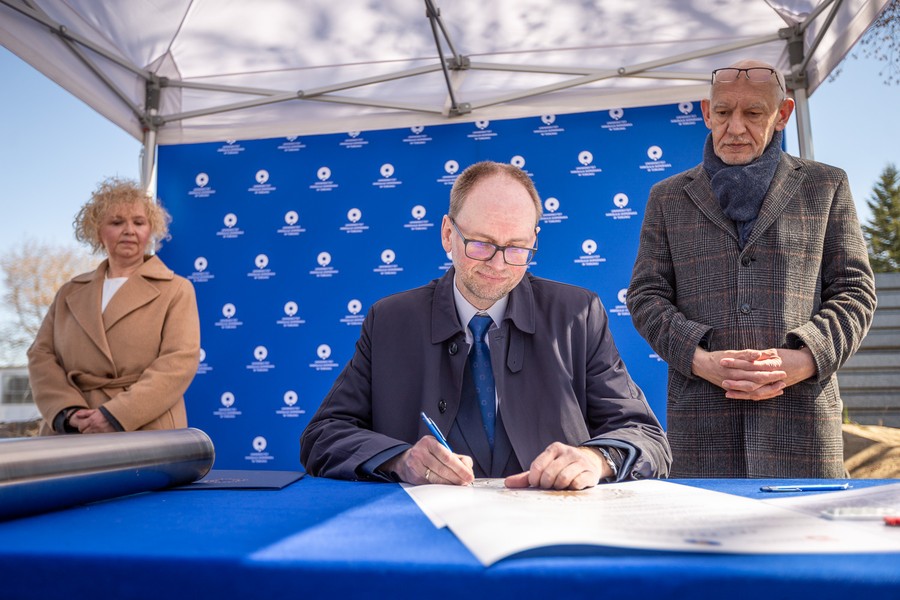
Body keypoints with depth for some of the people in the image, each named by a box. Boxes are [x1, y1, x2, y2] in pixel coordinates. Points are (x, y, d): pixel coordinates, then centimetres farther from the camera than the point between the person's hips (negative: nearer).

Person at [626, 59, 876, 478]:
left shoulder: (826, 187, 14)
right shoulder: (667, 198, 14)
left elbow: (855, 292, 9)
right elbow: (645, 296, 7)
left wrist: (802, 360, -9)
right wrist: (702, 360, -9)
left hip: (801, 411, 0)